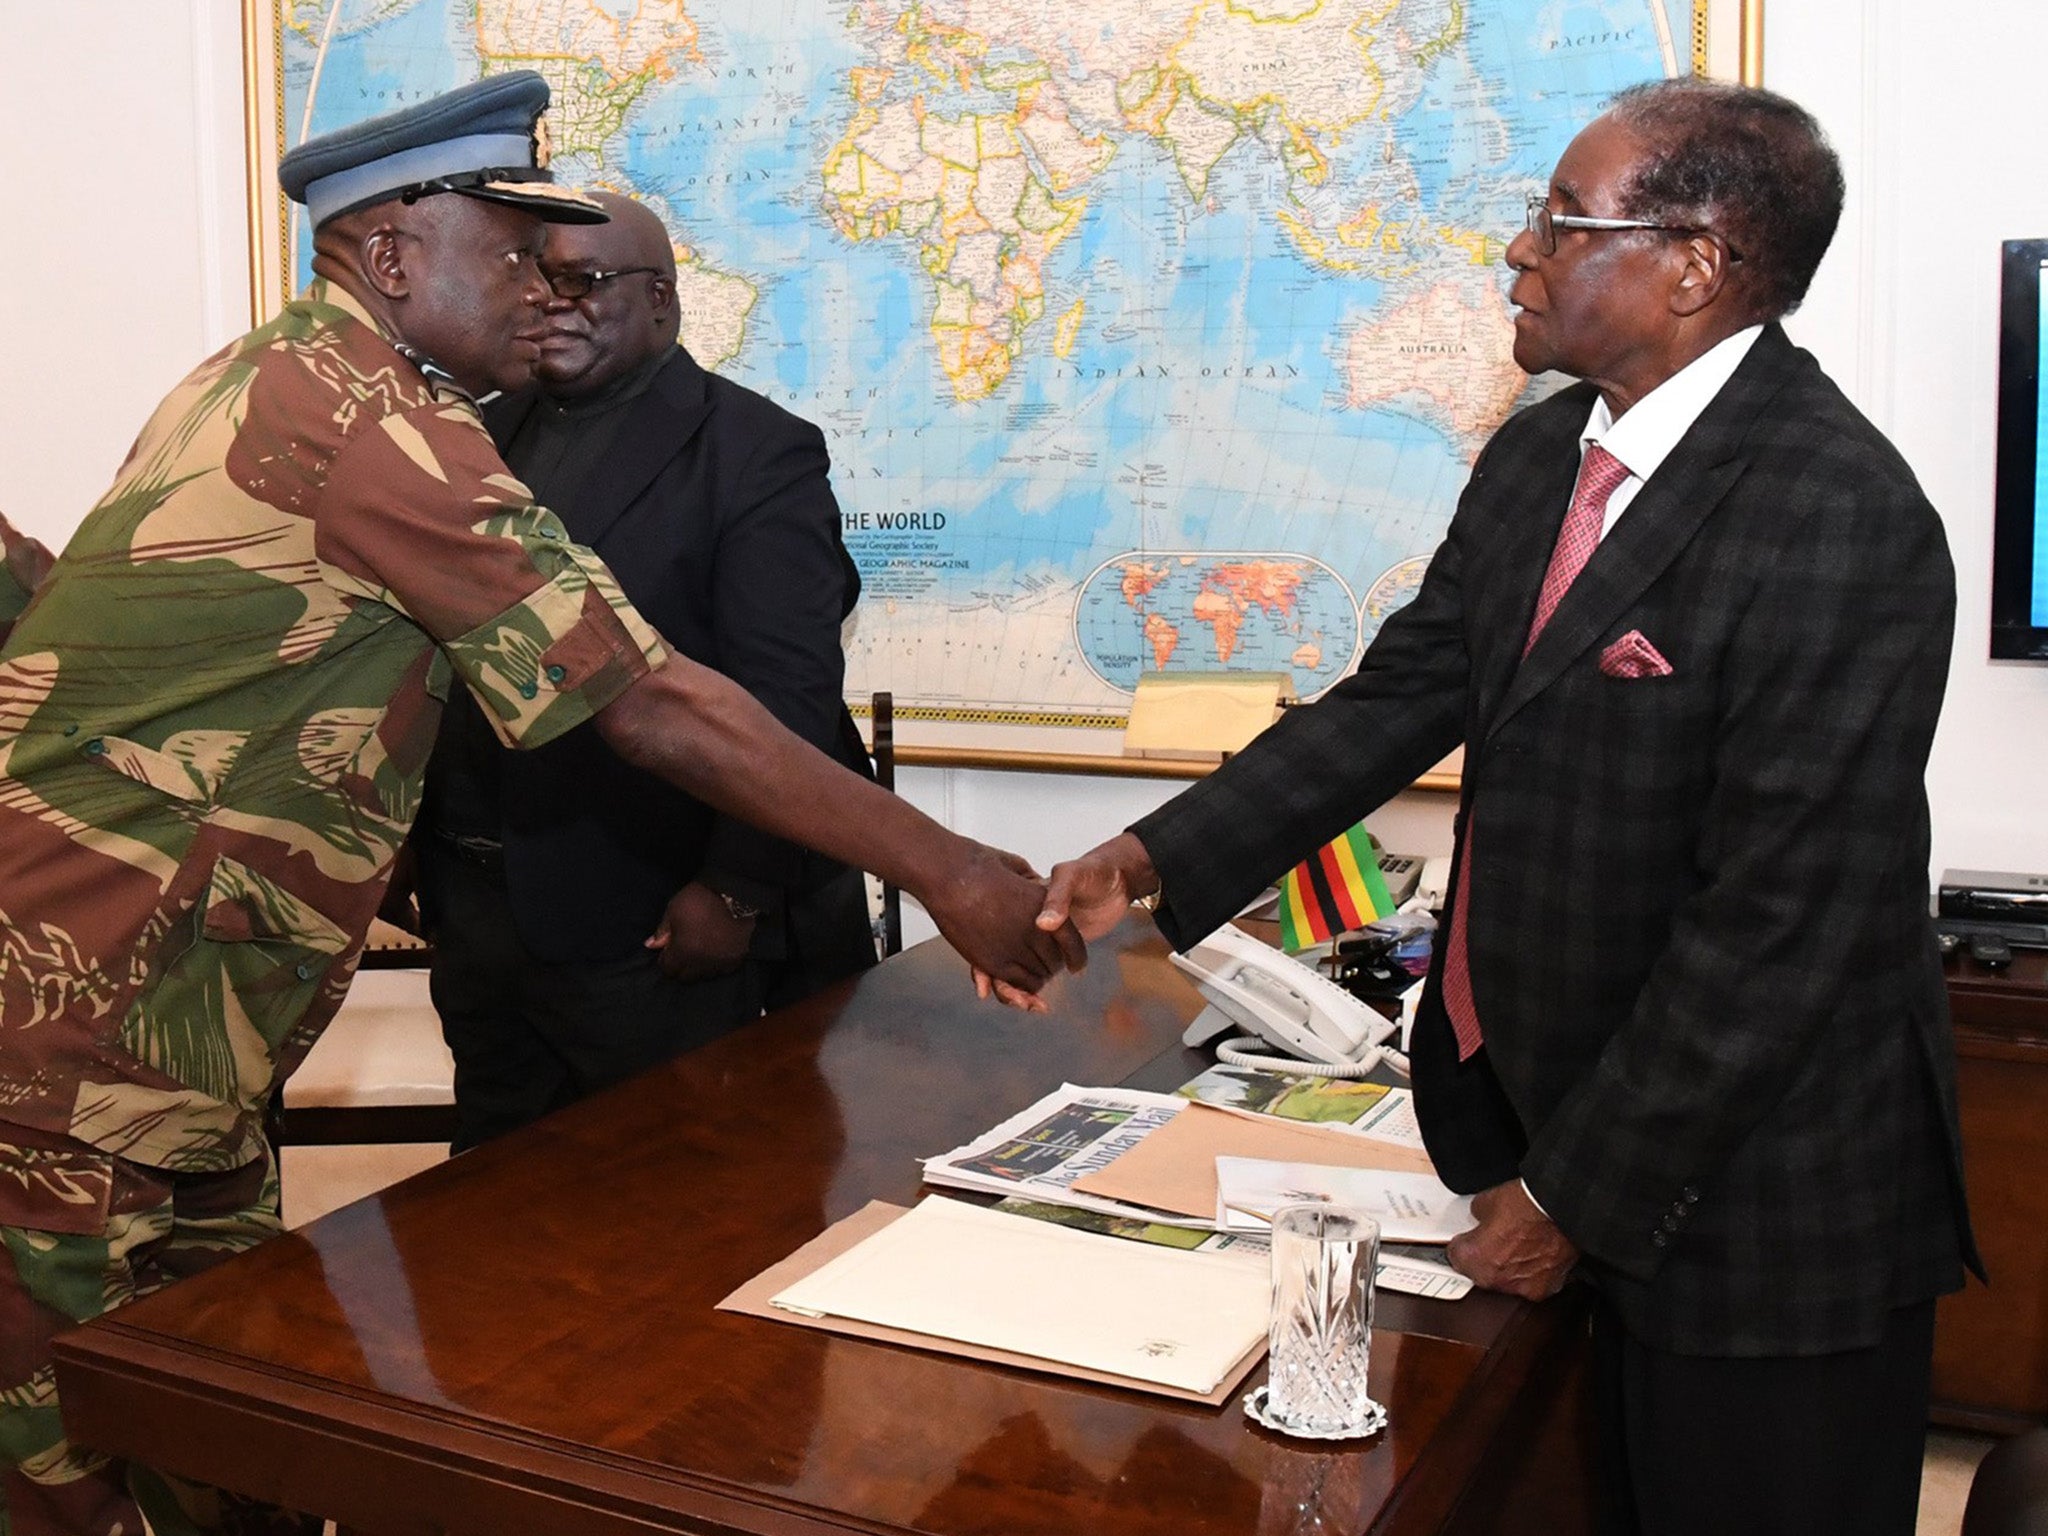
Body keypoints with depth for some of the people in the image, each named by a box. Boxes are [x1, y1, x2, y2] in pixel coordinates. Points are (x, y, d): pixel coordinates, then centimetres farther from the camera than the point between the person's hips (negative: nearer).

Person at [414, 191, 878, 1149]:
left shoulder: (756, 452, -8)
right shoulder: (489, 435, 13)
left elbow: (786, 696, -15)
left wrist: (735, 892, -19)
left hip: (654, 930, -6)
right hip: (474, 909, 7)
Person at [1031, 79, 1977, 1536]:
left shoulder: (1841, 525, -23)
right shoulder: (1537, 458, 3)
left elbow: (1783, 921, -23)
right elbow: (1398, 701, 5)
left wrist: (1582, 1194, -17)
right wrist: (1152, 862, -5)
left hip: (1754, 1187, -7)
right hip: (1542, 1100, 7)